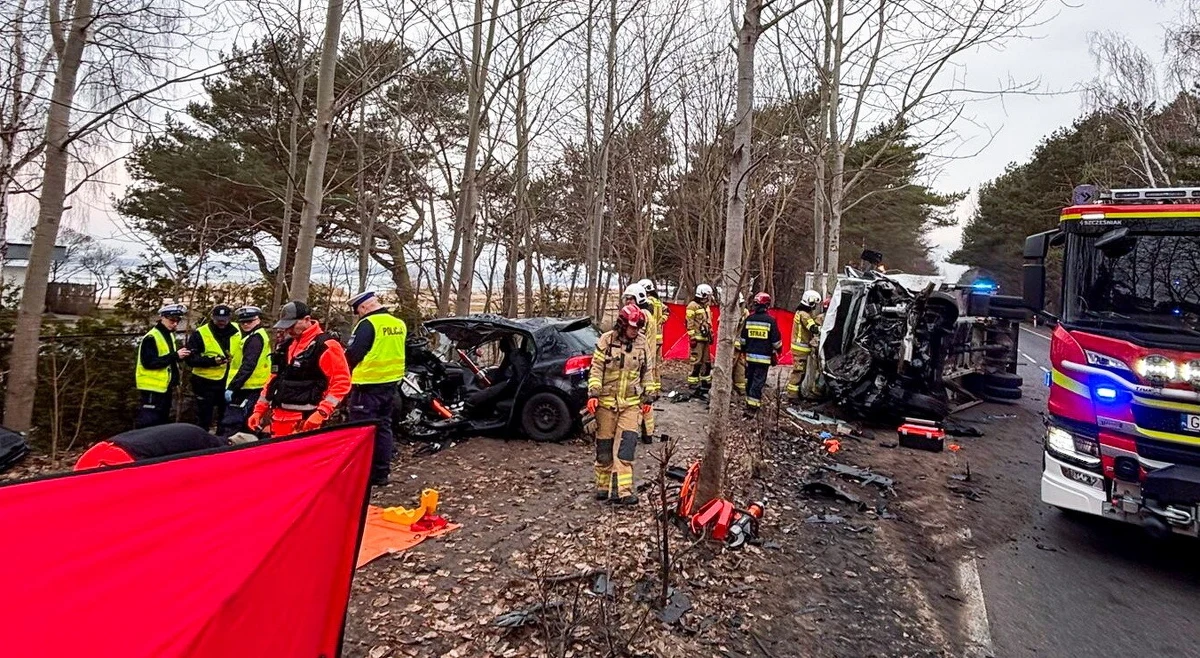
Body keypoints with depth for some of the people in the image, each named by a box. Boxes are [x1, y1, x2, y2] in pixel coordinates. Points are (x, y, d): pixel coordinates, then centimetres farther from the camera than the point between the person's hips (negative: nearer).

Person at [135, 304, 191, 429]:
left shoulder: (169, 335, 13)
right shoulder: (151, 338, -15)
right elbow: (149, 362, -24)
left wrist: (180, 355, 4)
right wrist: (175, 355, -27)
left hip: (165, 388, 9)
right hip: (152, 389, -9)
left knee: (161, 424, 17)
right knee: (147, 426, -9)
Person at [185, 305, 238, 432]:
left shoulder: (236, 331, 2)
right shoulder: (200, 334, -7)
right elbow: (191, 358, -10)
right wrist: (212, 361, -24)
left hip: (228, 382, 4)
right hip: (206, 382, -3)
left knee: (227, 417, 15)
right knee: (204, 418, 6)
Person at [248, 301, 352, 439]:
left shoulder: (325, 346, -10)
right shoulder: (285, 345, 17)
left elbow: (341, 382, -15)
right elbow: (274, 379, 24)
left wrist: (322, 413, -20)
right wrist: (259, 410, 19)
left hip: (305, 420, -8)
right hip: (279, 417, 8)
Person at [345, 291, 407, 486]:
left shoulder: (368, 324, -15)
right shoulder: (399, 324, 8)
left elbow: (352, 355, -14)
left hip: (368, 386, -8)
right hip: (390, 384, 8)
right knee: (383, 428, 15)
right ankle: (381, 473, 22)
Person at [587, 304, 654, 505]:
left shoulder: (642, 343, 3)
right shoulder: (606, 341, -5)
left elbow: (647, 372, 12)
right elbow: (596, 369, -6)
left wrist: (648, 398, 12)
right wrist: (593, 394, -15)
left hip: (631, 403, 1)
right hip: (606, 402, -1)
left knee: (627, 444, -11)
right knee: (604, 447, 7)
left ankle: (622, 490, -10)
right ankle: (603, 486, 22)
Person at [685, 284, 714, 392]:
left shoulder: (706, 306, 17)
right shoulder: (693, 306, -11)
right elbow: (690, 323, -14)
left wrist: (711, 335, 21)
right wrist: (692, 337, -18)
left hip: (705, 338, 9)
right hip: (697, 338, -9)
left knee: (707, 360, 12)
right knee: (696, 361, -8)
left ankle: (705, 381, 21)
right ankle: (693, 382, -2)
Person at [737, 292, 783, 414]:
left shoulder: (748, 319, 1)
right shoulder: (770, 320, -10)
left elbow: (742, 338, 8)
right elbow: (776, 340, -4)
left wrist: (743, 349, 23)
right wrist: (778, 349, 15)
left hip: (750, 355, 4)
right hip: (764, 357, -4)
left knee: (750, 380, 16)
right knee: (758, 382, -2)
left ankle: (749, 403, 27)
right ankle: (752, 408, -5)